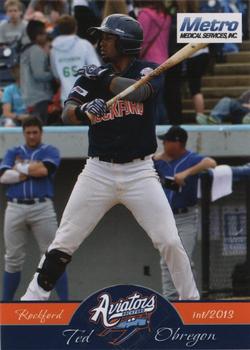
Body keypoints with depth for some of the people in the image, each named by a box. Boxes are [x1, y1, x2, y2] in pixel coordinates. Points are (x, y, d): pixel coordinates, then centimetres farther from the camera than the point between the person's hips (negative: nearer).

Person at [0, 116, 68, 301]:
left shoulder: (49, 151, 9)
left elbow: (44, 170, -11)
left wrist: (20, 167, 2)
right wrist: (32, 170, -5)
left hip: (42, 208, -2)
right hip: (15, 208, 2)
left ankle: (65, 301, -4)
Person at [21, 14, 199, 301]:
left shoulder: (148, 71, -1)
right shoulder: (91, 76, 5)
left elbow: (137, 92, -24)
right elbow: (67, 113, -11)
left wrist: (104, 78, -14)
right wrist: (84, 111, -33)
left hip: (140, 172, -2)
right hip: (98, 171, 2)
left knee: (170, 242, -9)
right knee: (63, 243, -1)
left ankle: (192, 301, 5)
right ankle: (32, 299, 9)